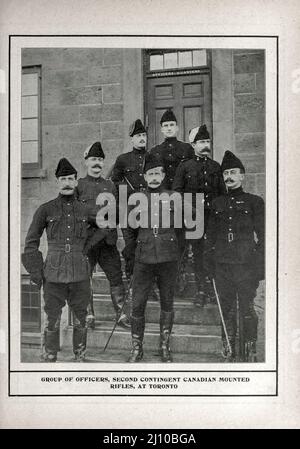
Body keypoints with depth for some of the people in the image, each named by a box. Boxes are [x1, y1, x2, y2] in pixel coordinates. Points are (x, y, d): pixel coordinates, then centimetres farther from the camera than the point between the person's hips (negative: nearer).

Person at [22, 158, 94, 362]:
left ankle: (80, 358, 22)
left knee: (81, 320, 9)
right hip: (54, 274, -1)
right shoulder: (46, 210, 2)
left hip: (80, 274, 2)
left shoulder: (85, 210, 6)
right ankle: (50, 359, 15)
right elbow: (31, 241, 4)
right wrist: (35, 271, 0)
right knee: (53, 320, 3)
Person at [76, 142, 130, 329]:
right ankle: (89, 315, 14)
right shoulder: (78, 186, 6)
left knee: (116, 277, 1)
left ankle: (122, 315, 10)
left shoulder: (110, 186, 15)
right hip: (86, 241, -2)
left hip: (108, 240, 2)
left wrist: (104, 230, -2)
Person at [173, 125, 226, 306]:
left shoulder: (216, 166, 13)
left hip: (215, 216, 2)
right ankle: (202, 291, 10)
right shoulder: (185, 166, 4)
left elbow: (223, 192, 16)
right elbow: (176, 193, 3)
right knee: (198, 252, 2)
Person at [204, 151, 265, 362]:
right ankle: (229, 352, 18)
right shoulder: (217, 203, 13)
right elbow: (210, 235, 14)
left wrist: (261, 266, -6)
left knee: (247, 309, 0)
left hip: (246, 265, -3)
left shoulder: (255, 202, 3)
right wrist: (209, 261, 7)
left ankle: (251, 350, 13)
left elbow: (263, 235, 0)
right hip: (222, 265, 3)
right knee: (227, 309, 8)